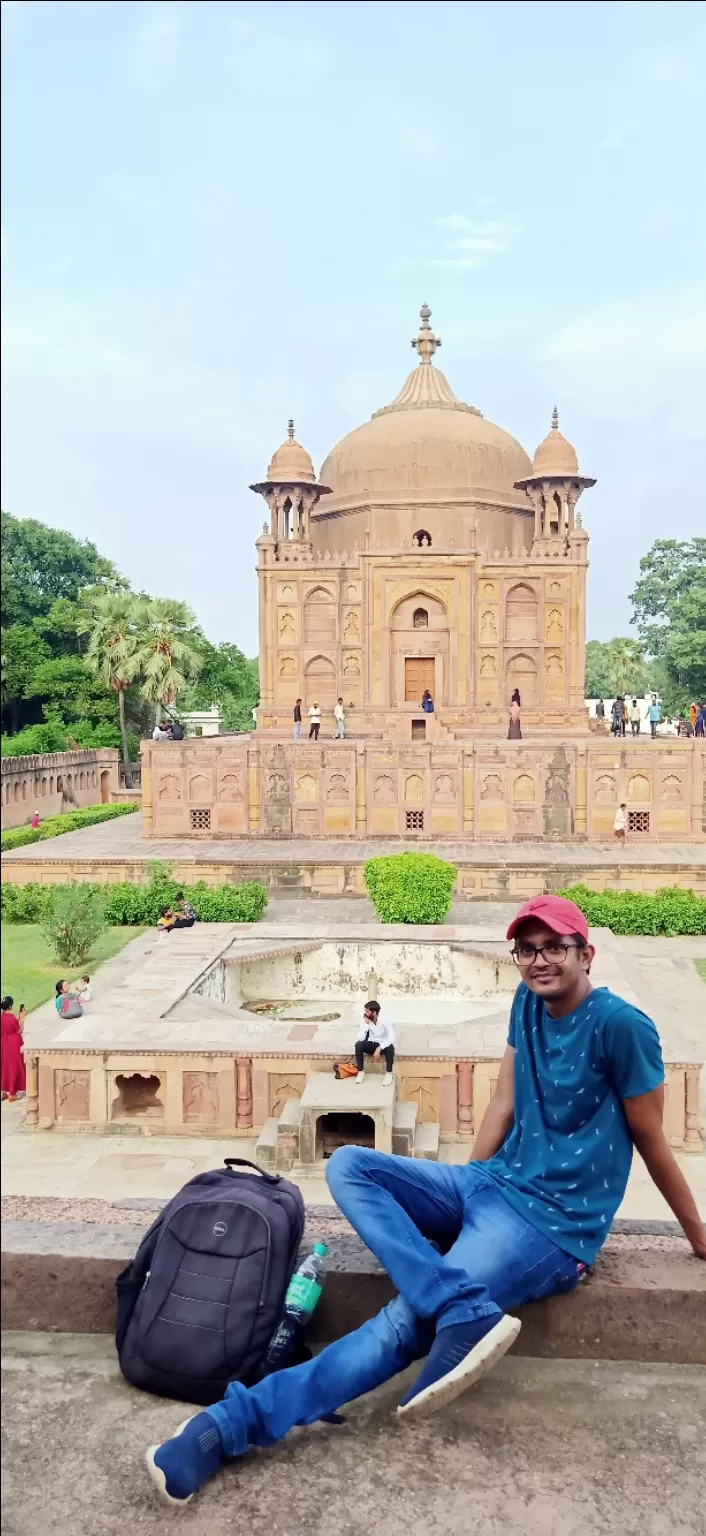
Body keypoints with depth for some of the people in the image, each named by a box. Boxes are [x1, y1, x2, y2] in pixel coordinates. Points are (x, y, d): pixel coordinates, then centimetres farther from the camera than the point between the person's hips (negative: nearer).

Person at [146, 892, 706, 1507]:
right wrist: (461, 1194, 11)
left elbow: (652, 1141, -6)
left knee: (407, 1321, -23)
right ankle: (467, 1315, -25)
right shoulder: (528, 1003, 6)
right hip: (493, 1183, 8)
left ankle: (235, 1421, -26)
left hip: (553, 1223, -8)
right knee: (348, 1165, -10)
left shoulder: (620, 1025, -16)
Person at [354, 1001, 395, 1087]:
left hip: (383, 1045, -3)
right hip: (371, 1045, 3)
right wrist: (366, 1024, -28)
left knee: (390, 1047, -37)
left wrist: (379, 1048, -40)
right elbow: (360, 1038, -20)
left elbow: (392, 1037, -33)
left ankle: (389, 1073, -18)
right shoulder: (365, 1021, -11)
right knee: (358, 1044, -29)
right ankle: (361, 1071, -14)